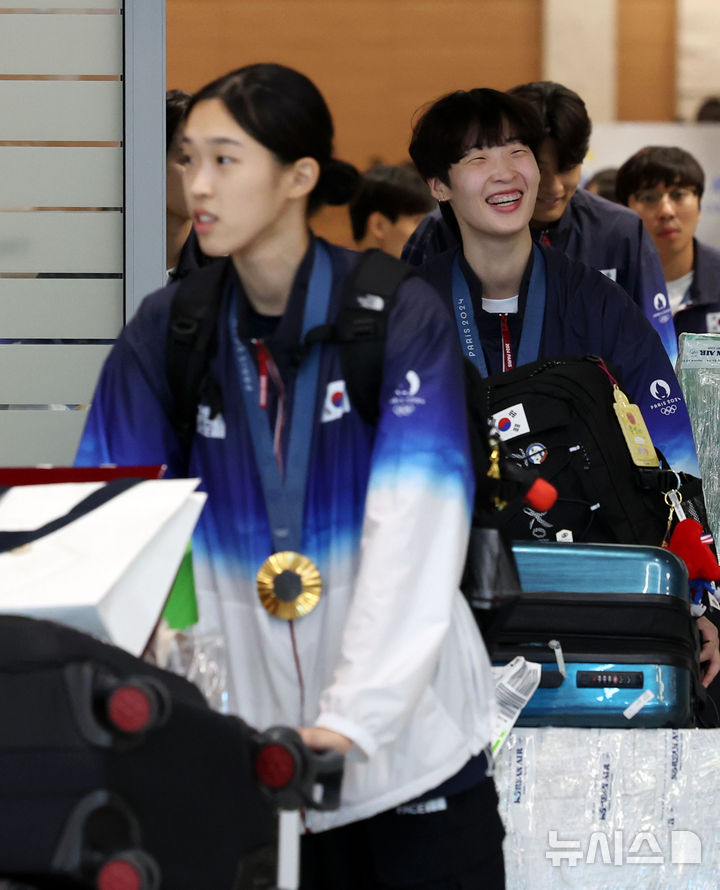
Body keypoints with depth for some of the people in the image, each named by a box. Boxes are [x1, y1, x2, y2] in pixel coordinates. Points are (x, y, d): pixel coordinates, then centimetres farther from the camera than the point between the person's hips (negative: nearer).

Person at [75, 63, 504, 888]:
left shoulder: (402, 318, -7)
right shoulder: (165, 331, 3)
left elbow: (415, 540, -17)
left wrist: (351, 721, -28)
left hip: (411, 750, -2)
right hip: (255, 757, 2)